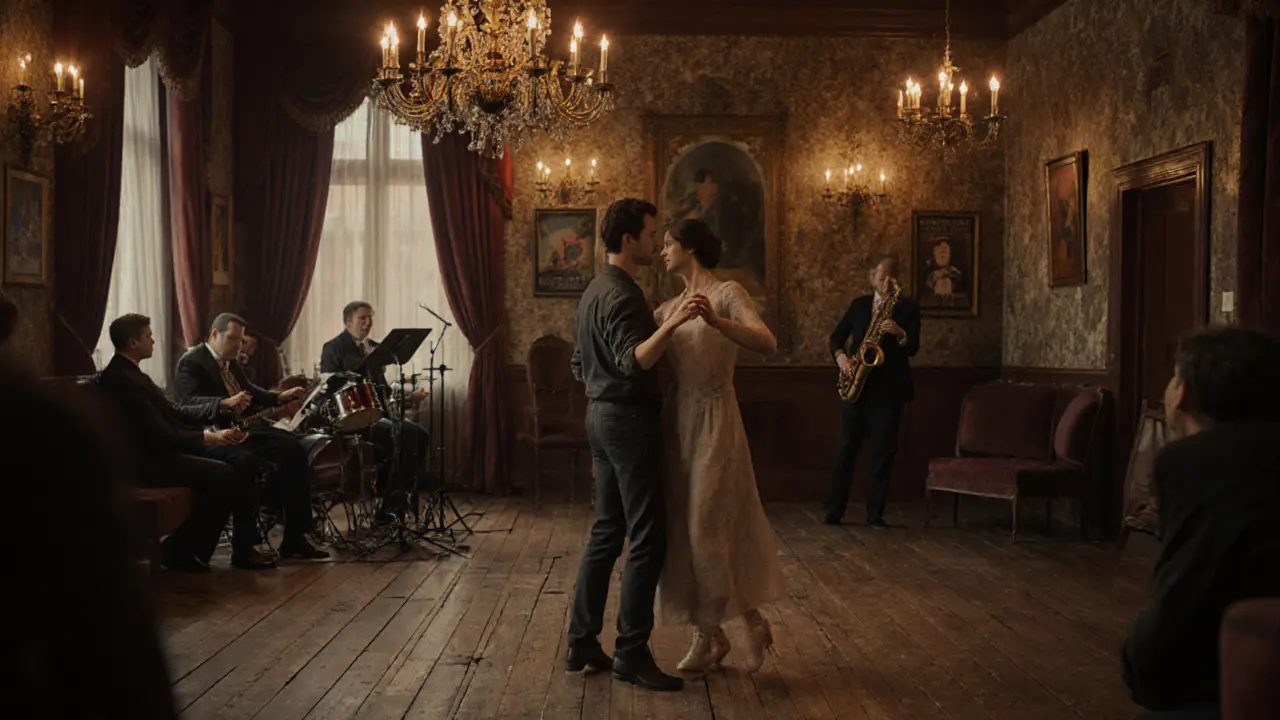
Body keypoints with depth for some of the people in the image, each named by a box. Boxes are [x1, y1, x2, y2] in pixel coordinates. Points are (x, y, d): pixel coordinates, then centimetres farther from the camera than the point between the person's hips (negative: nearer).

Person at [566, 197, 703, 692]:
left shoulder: (595, 291, 15)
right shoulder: (621, 295, -16)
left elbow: (579, 365, 22)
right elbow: (633, 362, -31)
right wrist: (671, 324, -43)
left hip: (601, 416, 10)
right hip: (629, 419, -10)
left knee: (607, 532, 13)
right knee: (647, 540, -6)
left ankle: (582, 643, 16)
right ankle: (631, 654, -2)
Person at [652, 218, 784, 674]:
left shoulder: (727, 293, -7)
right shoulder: (670, 306, 14)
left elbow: (767, 343, -24)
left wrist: (716, 321, -36)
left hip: (713, 423, -7)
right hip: (677, 422, 7)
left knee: (707, 529, -3)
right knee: (682, 530, 8)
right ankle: (709, 633, 19)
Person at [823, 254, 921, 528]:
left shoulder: (908, 307, 4)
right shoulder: (859, 304, 12)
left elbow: (913, 347, -6)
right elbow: (837, 336, 13)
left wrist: (901, 334, -26)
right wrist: (840, 356, -7)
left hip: (889, 389, -1)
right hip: (857, 386, 2)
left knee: (883, 452, 0)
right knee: (847, 448, 1)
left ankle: (875, 513, 7)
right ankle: (833, 509, 7)